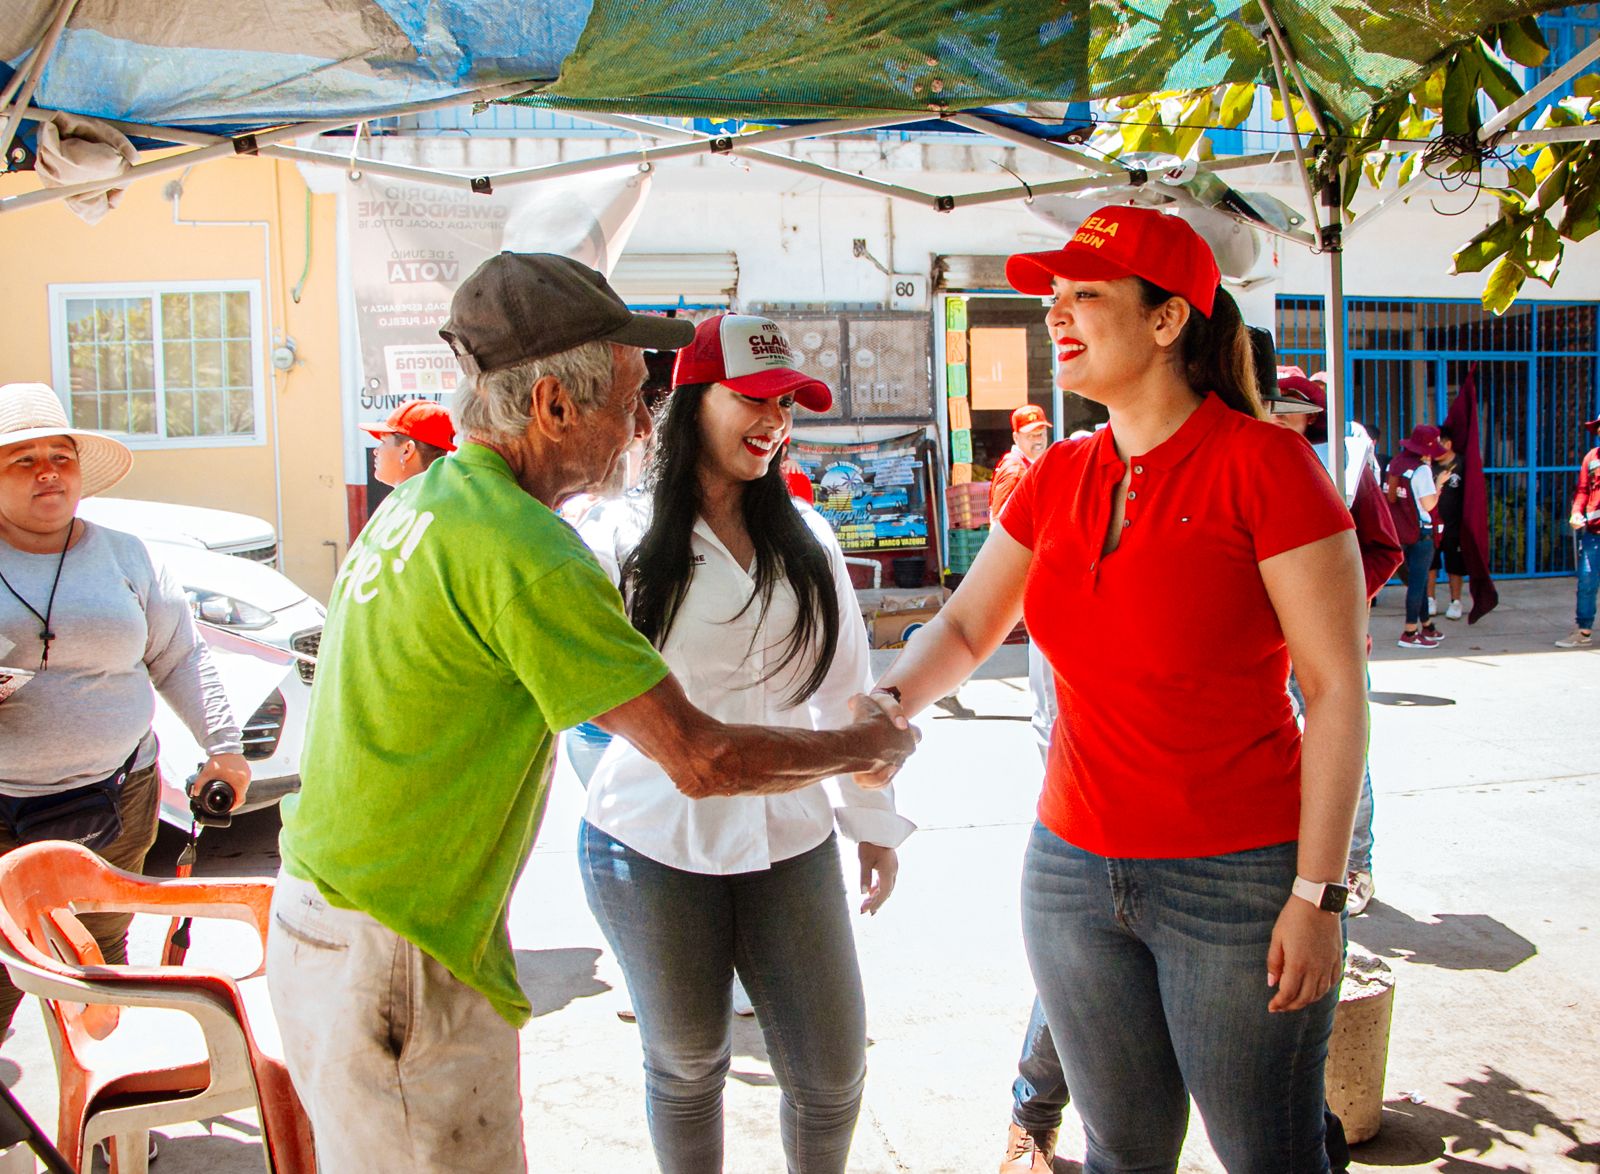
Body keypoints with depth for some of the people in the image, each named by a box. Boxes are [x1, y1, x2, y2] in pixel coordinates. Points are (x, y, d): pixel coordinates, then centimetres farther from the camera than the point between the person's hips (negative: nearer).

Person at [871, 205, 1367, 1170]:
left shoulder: (1262, 462, -12)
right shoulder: (1059, 479, 5)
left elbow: (1337, 689, -12)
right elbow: (965, 628, 12)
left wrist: (1319, 894, -15)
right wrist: (887, 704, -9)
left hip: (1237, 877, -5)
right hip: (1073, 869, 5)